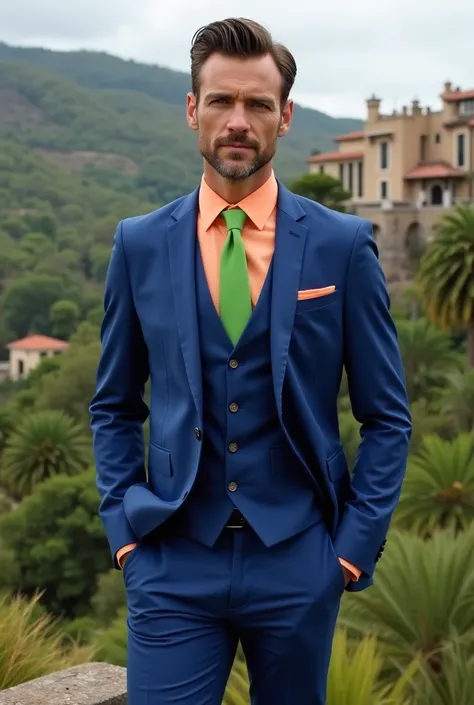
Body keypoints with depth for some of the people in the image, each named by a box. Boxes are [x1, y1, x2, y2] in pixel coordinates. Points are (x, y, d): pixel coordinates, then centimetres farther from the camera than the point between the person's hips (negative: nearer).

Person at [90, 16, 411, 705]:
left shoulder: (344, 245, -2)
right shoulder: (141, 244, 2)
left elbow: (387, 417, 2)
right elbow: (114, 407, 10)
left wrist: (356, 544, -3)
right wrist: (124, 529, 1)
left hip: (300, 563, 0)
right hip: (174, 563, 1)